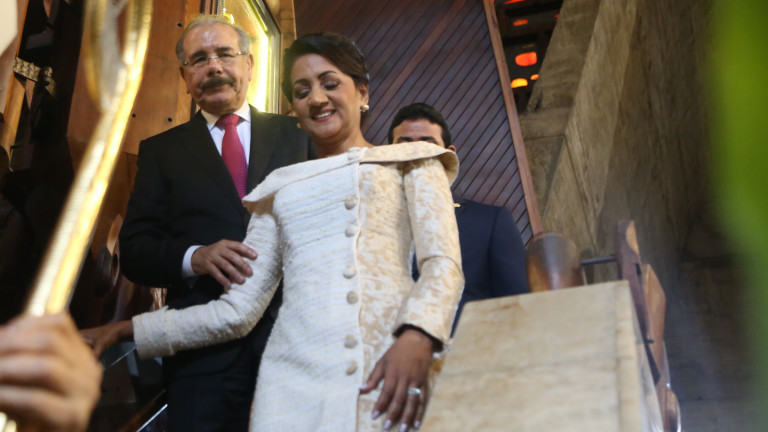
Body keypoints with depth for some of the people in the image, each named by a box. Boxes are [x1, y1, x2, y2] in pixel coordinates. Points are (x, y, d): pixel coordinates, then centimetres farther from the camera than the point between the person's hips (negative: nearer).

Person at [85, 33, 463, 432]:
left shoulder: (411, 161, 14)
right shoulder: (279, 188, 21)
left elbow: (443, 263, 0)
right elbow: (236, 311, 17)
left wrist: (416, 338, -20)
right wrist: (122, 331, 12)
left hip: (391, 370, -2)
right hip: (295, 379, 3)